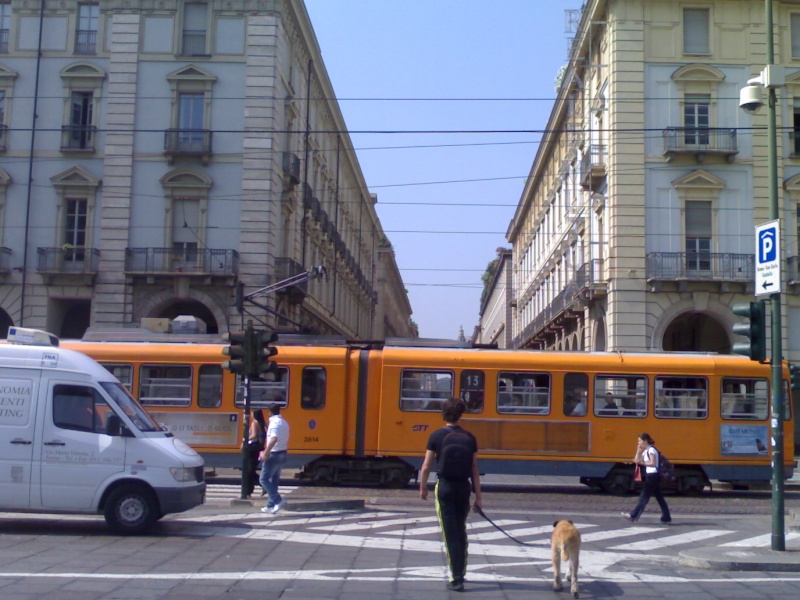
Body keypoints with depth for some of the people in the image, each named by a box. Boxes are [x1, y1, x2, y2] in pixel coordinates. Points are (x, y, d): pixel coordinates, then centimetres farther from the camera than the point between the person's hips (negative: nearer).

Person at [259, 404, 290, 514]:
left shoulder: (274, 422, -15)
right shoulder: (284, 423, 14)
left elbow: (274, 439, -28)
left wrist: (266, 453, -27)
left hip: (273, 455, -9)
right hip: (282, 454, 9)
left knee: (264, 479, -5)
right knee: (274, 480, 14)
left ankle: (278, 500, -14)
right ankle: (271, 505, 17)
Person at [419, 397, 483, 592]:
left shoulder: (437, 436, -7)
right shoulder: (469, 438, 0)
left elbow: (426, 467, -6)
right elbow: (474, 470, 0)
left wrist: (423, 488, 10)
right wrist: (478, 497, 5)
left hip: (445, 487, -3)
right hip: (464, 488, 3)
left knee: (450, 534, 1)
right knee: (461, 531, 20)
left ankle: (457, 579, -1)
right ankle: (461, 571, 33)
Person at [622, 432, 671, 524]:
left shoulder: (651, 450, -11)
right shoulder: (646, 451, 16)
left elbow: (652, 463, -18)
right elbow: (637, 460, 14)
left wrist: (642, 463, -11)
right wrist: (638, 451, 5)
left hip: (653, 476, -10)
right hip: (650, 476, 10)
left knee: (644, 496, -7)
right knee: (659, 497, 9)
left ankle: (634, 515, -7)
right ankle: (666, 517, 10)